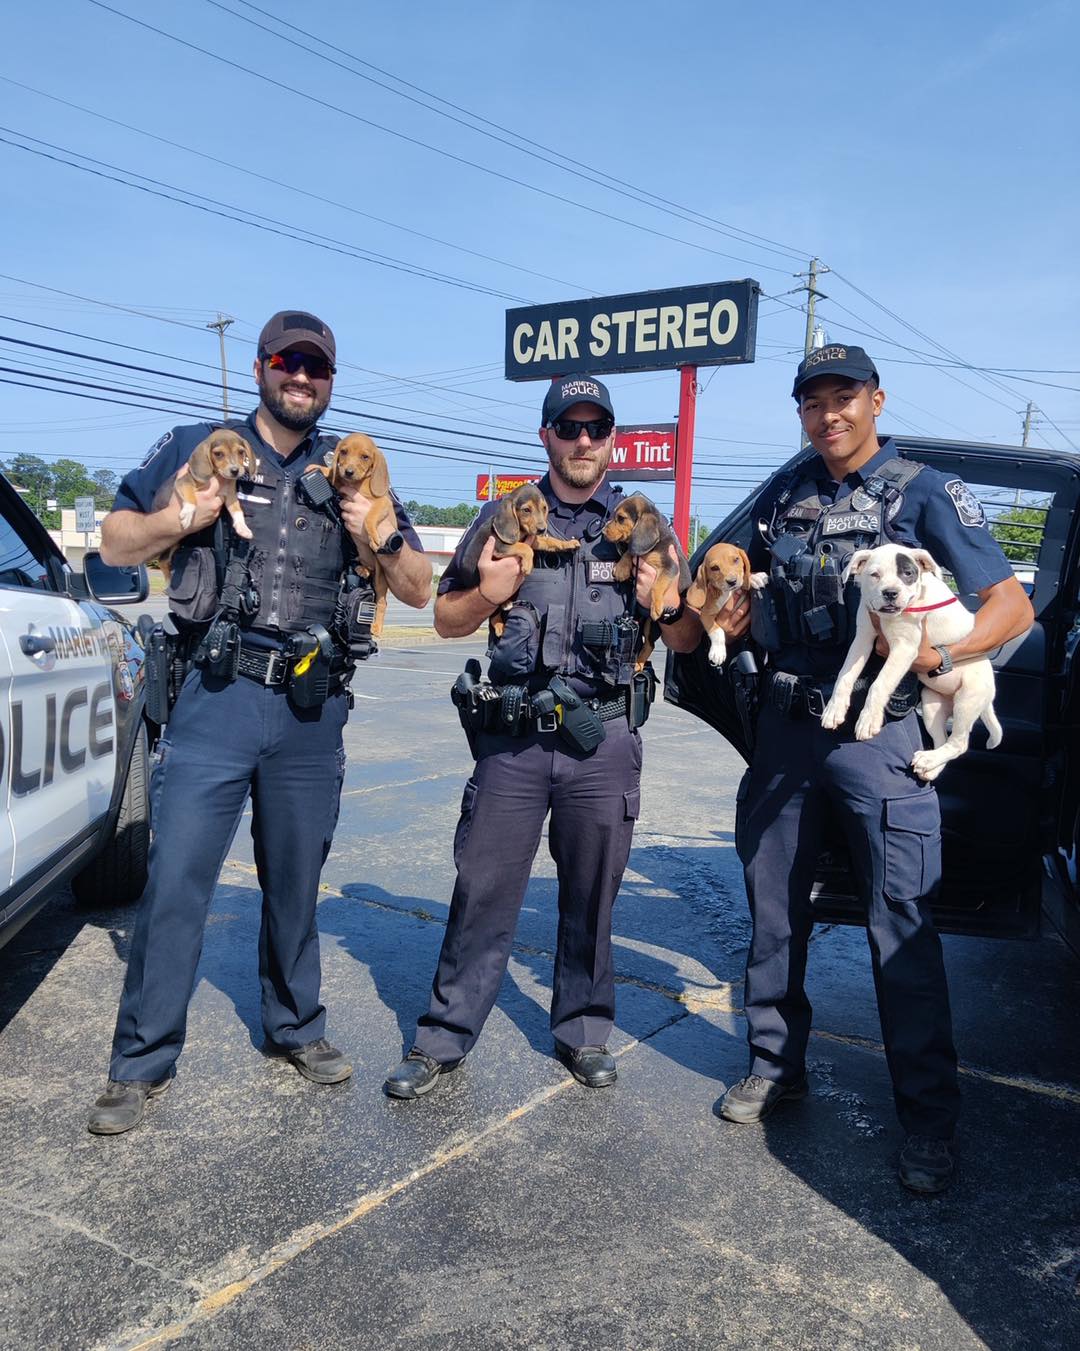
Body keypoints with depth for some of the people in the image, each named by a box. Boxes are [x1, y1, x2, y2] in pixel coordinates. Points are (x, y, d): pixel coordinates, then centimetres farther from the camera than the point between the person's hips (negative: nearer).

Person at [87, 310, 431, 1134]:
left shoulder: (354, 471, 11)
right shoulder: (197, 448, 6)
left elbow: (419, 591, 9)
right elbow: (115, 545, 8)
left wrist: (377, 532, -10)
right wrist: (181, 519, -11)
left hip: (314, 711, 2)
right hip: (217, 699, -2)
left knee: (296, 882, 14)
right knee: (176, 881, -3)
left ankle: (296, 1026, 31)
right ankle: (142, 1062, 11)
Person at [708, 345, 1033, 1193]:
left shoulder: (924, 492, -3)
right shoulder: (782, 497, 11)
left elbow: (1013, 605, -6)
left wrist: (942, 654, -23)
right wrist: (729, 614, -2)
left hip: (878, 733, -4)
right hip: (786, 728, 5)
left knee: (903, 927, -1)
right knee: (773, 909, 12)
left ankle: (930, 1119, 12)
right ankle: (775, 1064, 29)